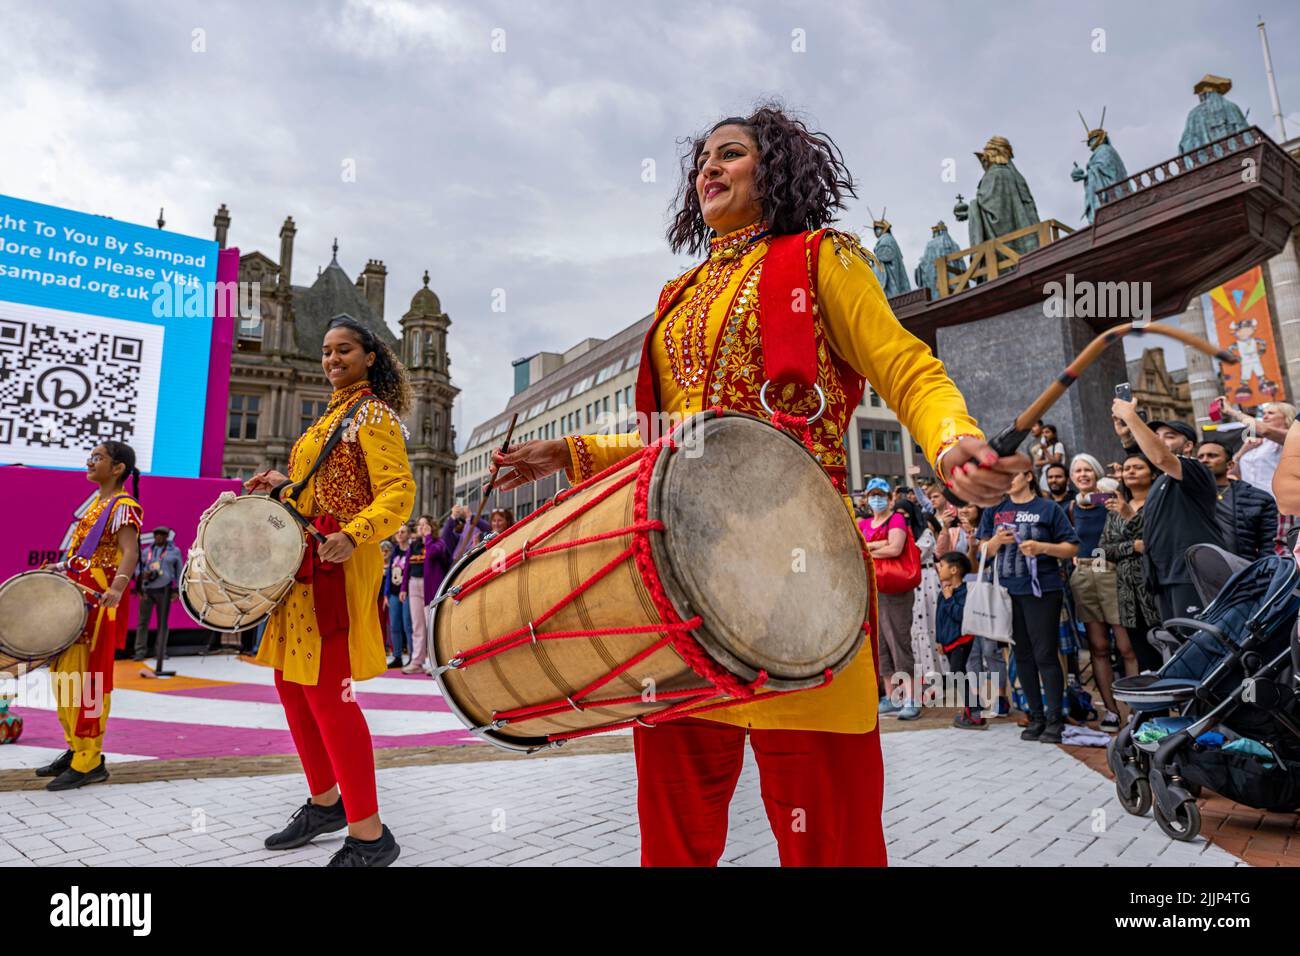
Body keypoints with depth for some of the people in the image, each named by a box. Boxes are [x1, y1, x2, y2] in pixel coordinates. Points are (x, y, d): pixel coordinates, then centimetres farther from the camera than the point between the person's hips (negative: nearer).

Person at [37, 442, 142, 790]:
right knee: (64, 673, 14)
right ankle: (76, 748, 26)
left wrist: (117, 588, -41)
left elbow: (130, 553, -26)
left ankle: (89, 763, 1)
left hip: (100, 601, -9)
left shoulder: (123, 506, -12)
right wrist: (60, 568, 15)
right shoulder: (97, 502, 16)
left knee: (87, 678, -6)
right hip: (77, 595, 9)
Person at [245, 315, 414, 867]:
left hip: (337, 565, -10)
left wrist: (352, 536, -33)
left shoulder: (373, 413, -7)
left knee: (325, 691, -11)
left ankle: (369, 836, -1)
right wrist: (284, 484, 14)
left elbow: (398, 492, -18)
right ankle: (324, 802, 30)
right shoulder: (332, 414, 21)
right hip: (304, 565, 10)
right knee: (291, 682, 14)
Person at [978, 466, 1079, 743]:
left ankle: (1054, 719, 8)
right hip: (1008, 591, 4)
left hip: (1042, 590, -4)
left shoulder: (1048, 508, 1)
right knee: (1023, 656, 10)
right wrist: (996, 541, -9)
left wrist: (1042, 547, -16)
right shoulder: (994, 510, 11)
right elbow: (985, 551, 12)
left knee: (1045, 655, -4)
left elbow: (1072, 547, -1)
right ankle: (1036, 716, 21)